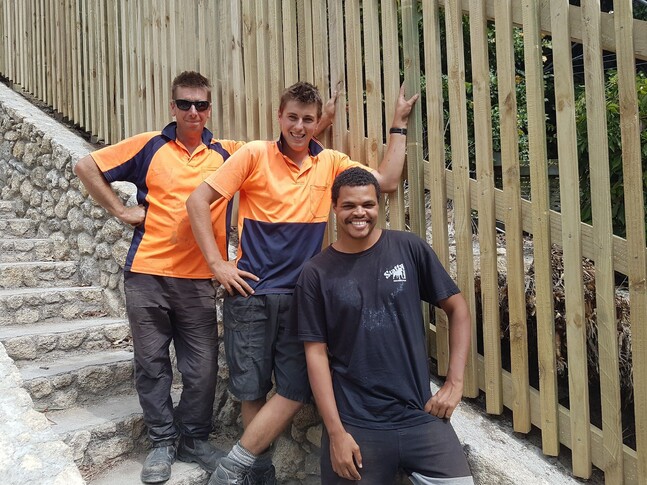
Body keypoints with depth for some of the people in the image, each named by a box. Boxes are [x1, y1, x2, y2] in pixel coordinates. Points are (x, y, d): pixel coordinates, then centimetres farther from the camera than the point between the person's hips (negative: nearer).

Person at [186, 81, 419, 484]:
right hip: (251, 292, -3)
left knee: (297, 391, -1)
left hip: (301, 295, 3)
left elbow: (388, 181, 6)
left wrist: (399, 123, 5)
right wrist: (217, 263, -9)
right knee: (253, 390, 7)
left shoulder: (330, 163, 7)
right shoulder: (255, 155, -4)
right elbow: (198, 201, -4)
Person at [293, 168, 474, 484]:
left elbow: (457, 308, 4)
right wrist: (335, 431, -8)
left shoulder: (409, 249, -2)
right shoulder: (316, 274, -4)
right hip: (355, 424, -1)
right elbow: (316, 353, -4)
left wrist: (454, 383, -3)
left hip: (421, 415, 1)